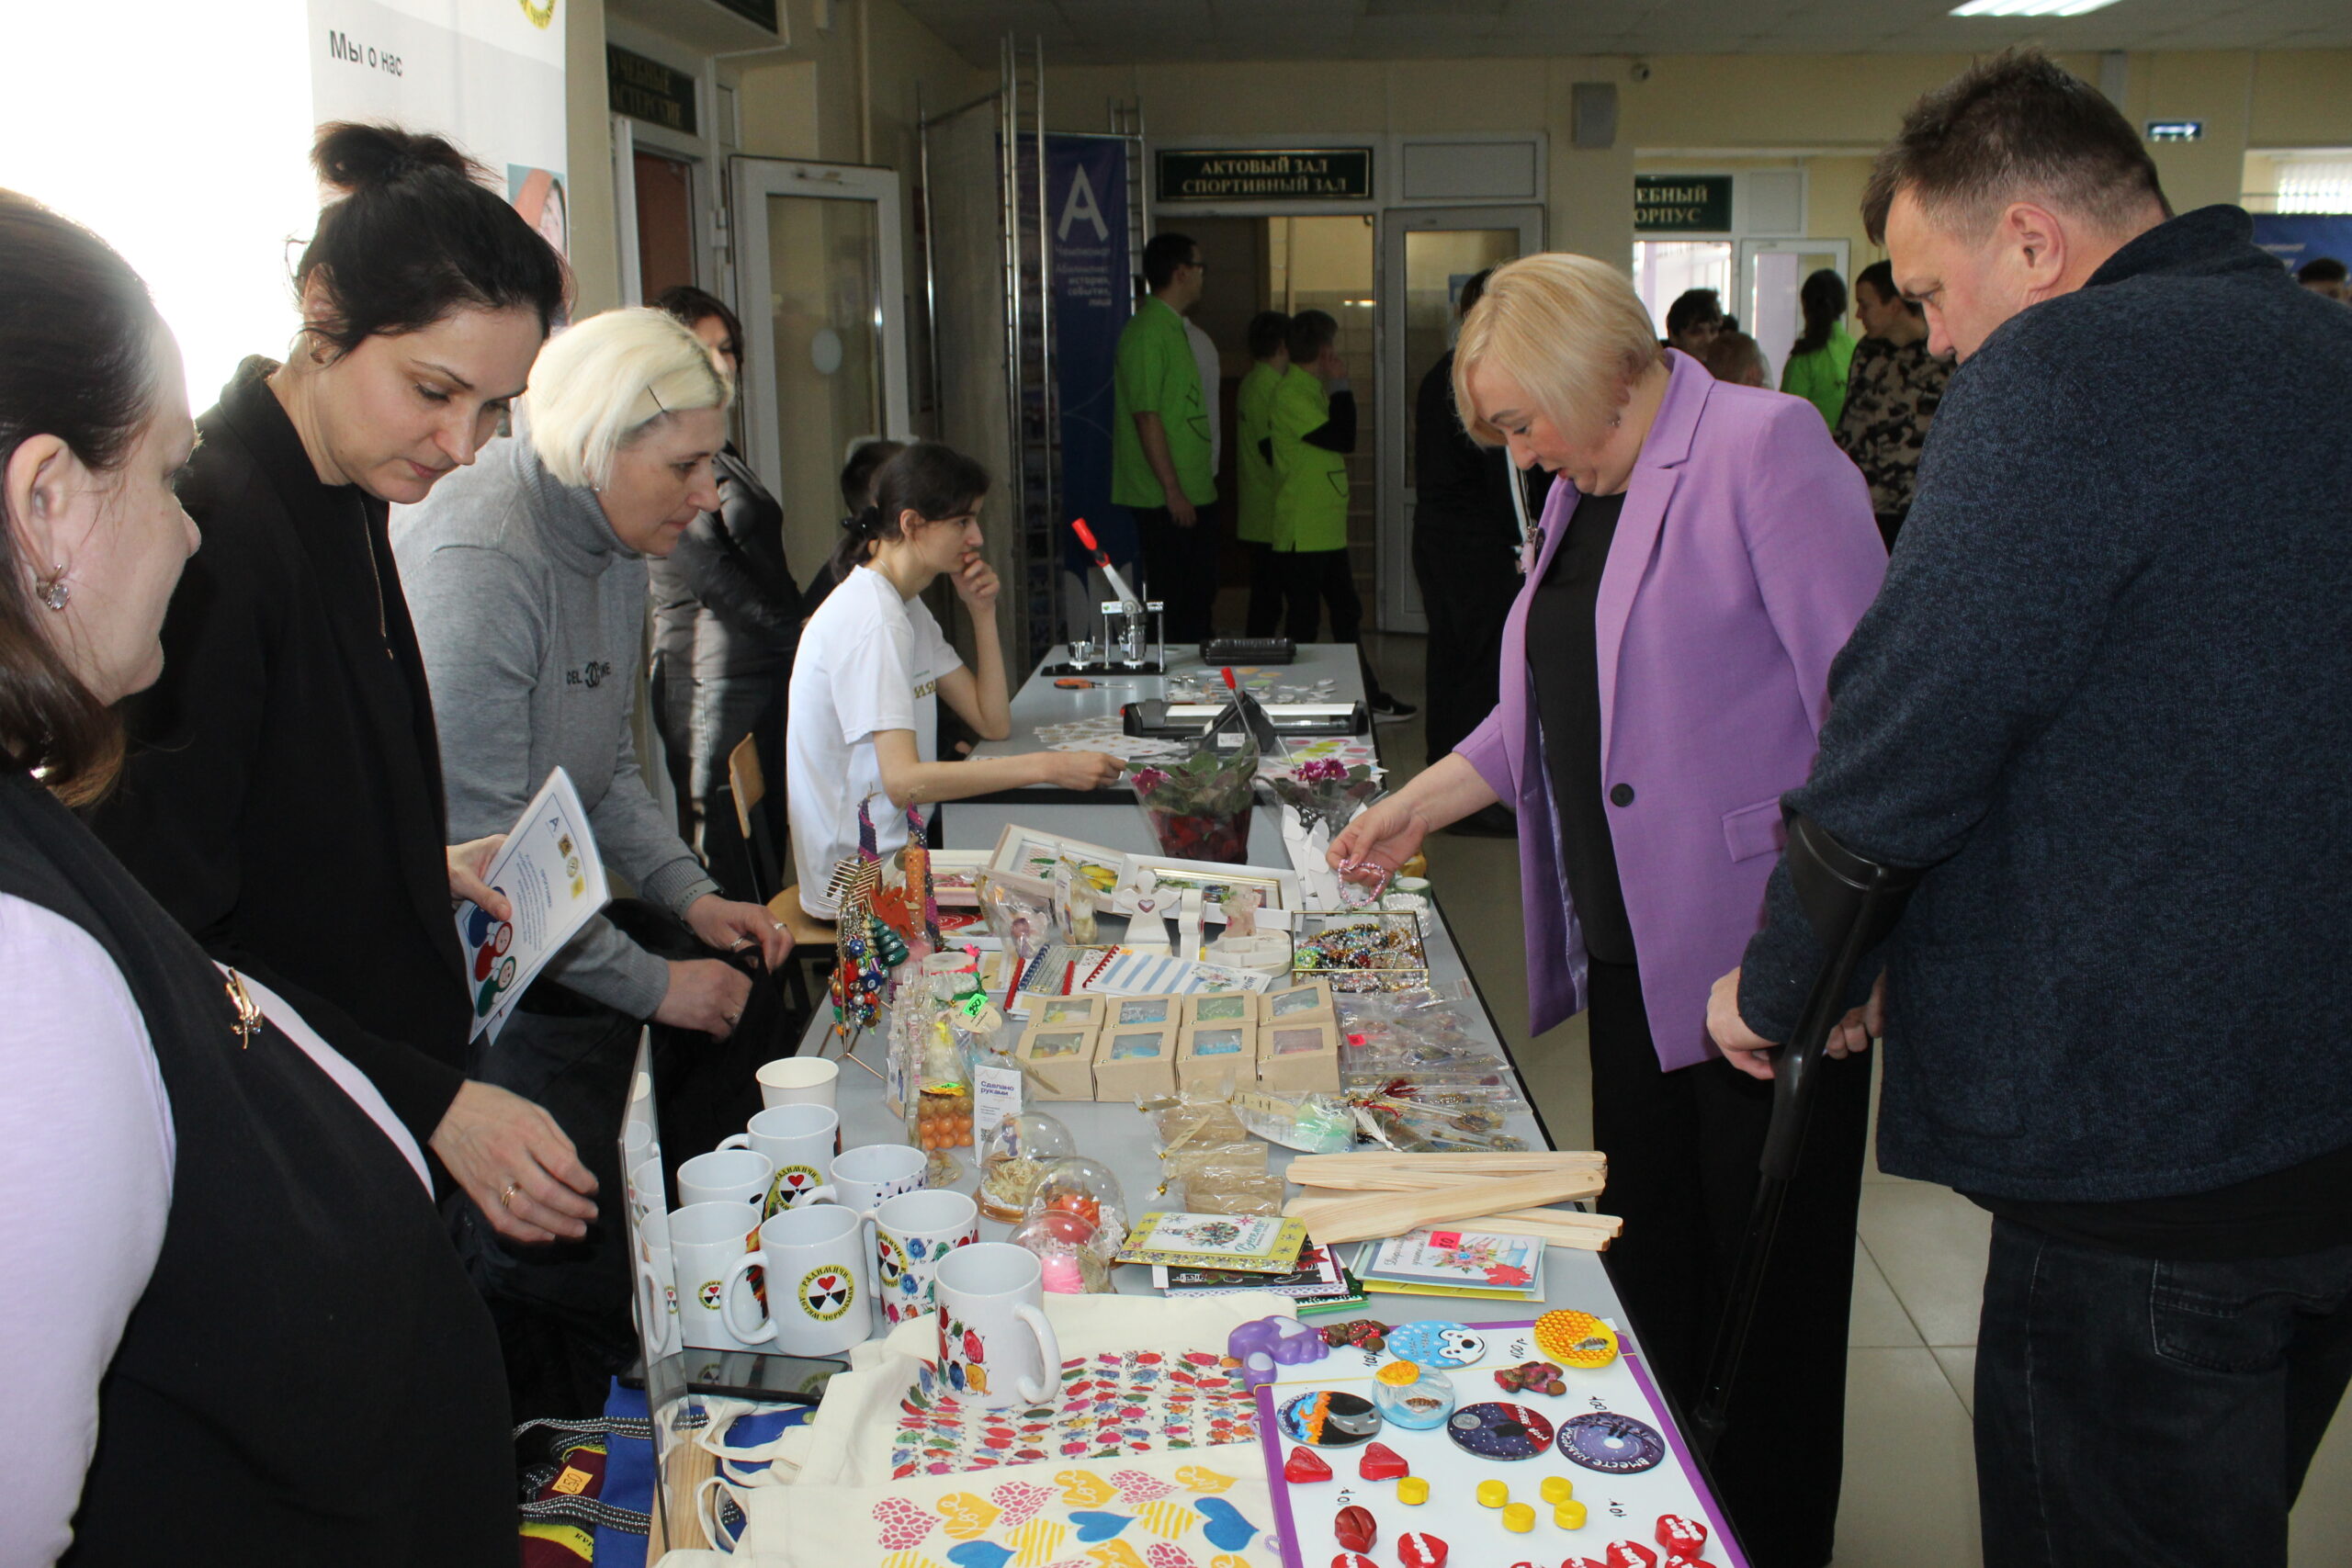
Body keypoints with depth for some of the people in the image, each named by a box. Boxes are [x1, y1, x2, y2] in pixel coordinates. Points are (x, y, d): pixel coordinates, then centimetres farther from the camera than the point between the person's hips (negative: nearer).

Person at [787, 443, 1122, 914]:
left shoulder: (907, 606, 12)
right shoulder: (870, 618, -20)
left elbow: (993, 723, 11)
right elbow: (902, 781, -30)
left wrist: (983, 611, 2)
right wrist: (1046, 767, -33)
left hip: (899, 847, 9)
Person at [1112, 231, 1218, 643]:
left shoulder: (1174, 329, 17)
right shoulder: (1147, 333, -15)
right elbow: (1147, 416, -20)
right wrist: (1172, 490, -21)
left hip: (1191, 495, 10)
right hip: (1166, 501, -10)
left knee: (1200, 598, 14)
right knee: (1173, 605, -4)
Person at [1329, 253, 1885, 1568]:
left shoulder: (1763, 448, -11)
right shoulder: (1586, 493, 15)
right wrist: (1421, 805, 20)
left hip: (1765, 954, -8)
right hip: (1636, 956, 8)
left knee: (1768, 1277, 3)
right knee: (1648, 1260, 14)